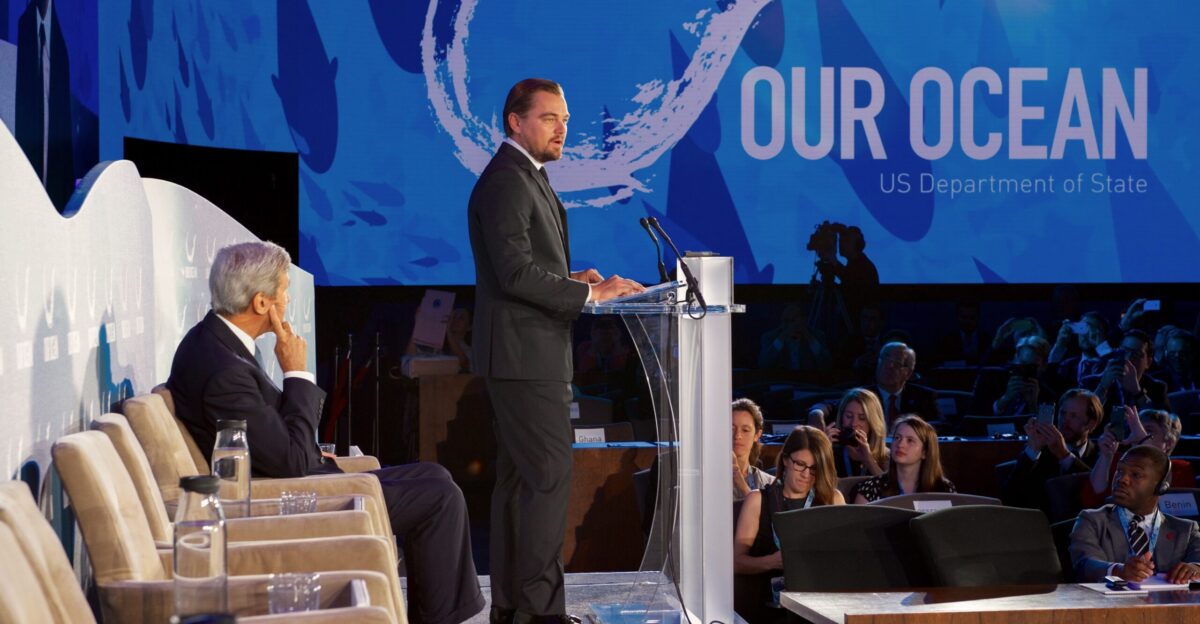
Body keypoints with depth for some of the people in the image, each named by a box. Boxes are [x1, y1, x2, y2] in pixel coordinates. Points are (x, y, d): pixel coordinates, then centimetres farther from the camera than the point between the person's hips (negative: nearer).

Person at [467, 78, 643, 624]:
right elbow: (516, 273, -23)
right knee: (550, 475, -10)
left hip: (529, 354, 11)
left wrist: (570, 280, 7)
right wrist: (589, 294, -19)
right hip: (522, 354, -11)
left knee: (519, 478, 12)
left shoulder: (527, 178, 18)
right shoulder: (505, 181, -14)